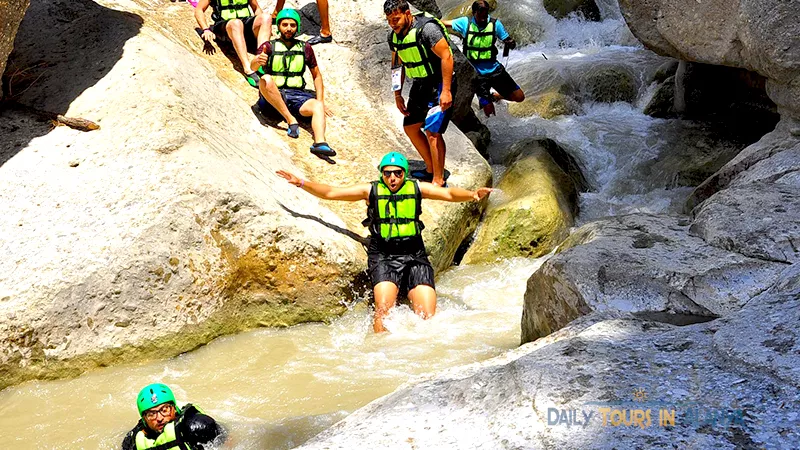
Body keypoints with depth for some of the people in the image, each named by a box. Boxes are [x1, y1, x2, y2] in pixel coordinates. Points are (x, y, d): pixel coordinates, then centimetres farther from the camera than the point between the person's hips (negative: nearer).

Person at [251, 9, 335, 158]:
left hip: (297, 95, 2)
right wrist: (258, 61, -37)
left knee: (317, 106, -29)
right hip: (271, 98, -2)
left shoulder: (305, 48, 16)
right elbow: (253, 67, -11)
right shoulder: (269, 46, 7)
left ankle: (320, 144, -54)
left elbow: (317, 75, 22)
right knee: (266, 80, -34)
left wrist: (320, 101, 8)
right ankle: (291, 120, -30)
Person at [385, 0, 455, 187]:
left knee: (432, 131, -14)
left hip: (439, 83, -9)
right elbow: (397, 65, 14)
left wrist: (446, 90, -27)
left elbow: (446, 56, -24)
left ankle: (438, 180, -4)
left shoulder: (426, 28, -23)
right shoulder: (394, 36, 1)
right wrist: (397, 94, 10)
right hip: (420, 84, 9)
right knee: (410, 127, 14)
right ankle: (431, 170, 28)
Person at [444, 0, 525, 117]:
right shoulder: (465, 23, -8)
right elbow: (444, 23, 1)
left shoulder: (495, 23, -7)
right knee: (489, 110, -9)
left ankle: (495, 96, 28)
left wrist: (510, 44, -25)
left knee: (519, 97, -1)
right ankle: (483, 99, 28)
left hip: (494, 69, 2)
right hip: (476, 73, -2)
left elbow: (508, 41, -2)